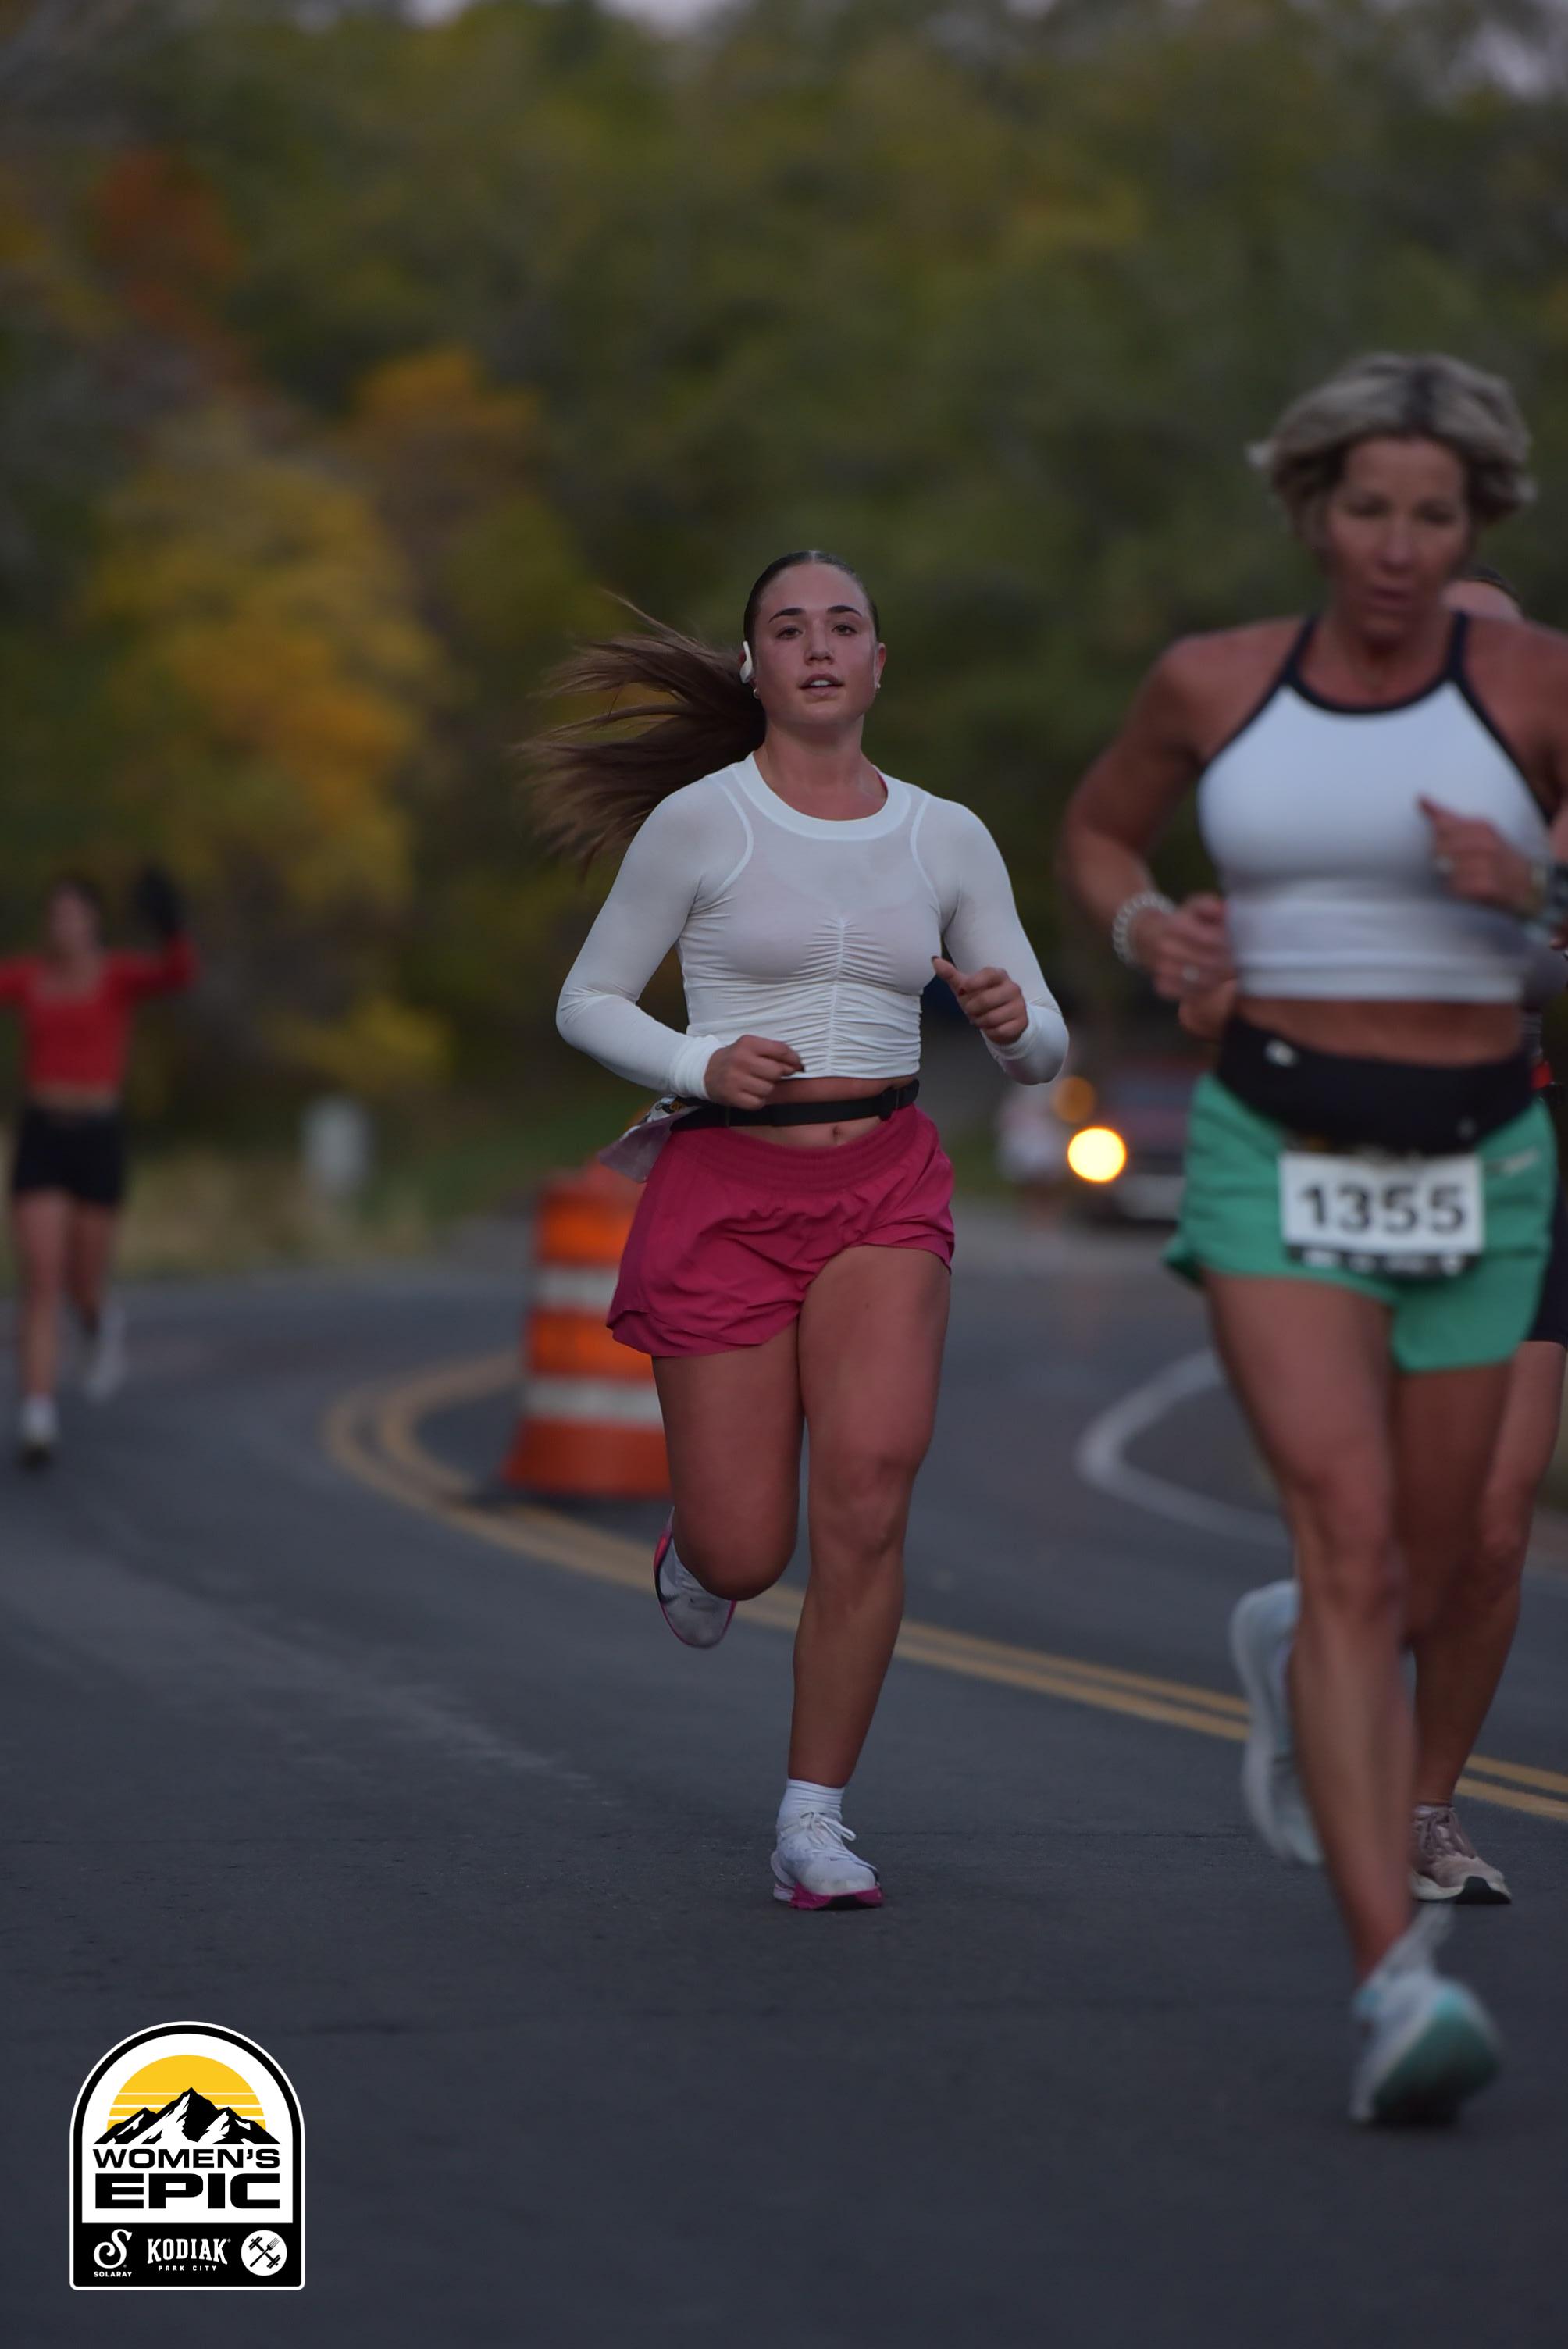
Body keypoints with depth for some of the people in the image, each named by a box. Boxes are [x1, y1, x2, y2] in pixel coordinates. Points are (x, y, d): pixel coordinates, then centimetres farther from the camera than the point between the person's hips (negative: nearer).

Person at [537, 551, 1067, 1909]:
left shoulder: (947, 839, 4)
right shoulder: (696, 819, -5)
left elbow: (1045, 1052, 8)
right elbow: (588, 1005, 3)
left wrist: (1011, 1019, -16)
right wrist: (704, 1068, -16)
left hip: (885, 1196, 2)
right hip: (725, 1195, -2)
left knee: (869, 1494, -21)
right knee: (746, 1559, -1)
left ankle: (814, 1824, -8)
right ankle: (699, 1544, 39)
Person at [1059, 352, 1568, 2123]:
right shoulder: (1214, 683, 1)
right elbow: (1096, 830, 19)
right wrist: (1142, 926, -3)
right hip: (1279, 1161, -2)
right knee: (1350, 1546, -20)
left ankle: (1298, 1666, 54)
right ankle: (1395, 1992, -26)